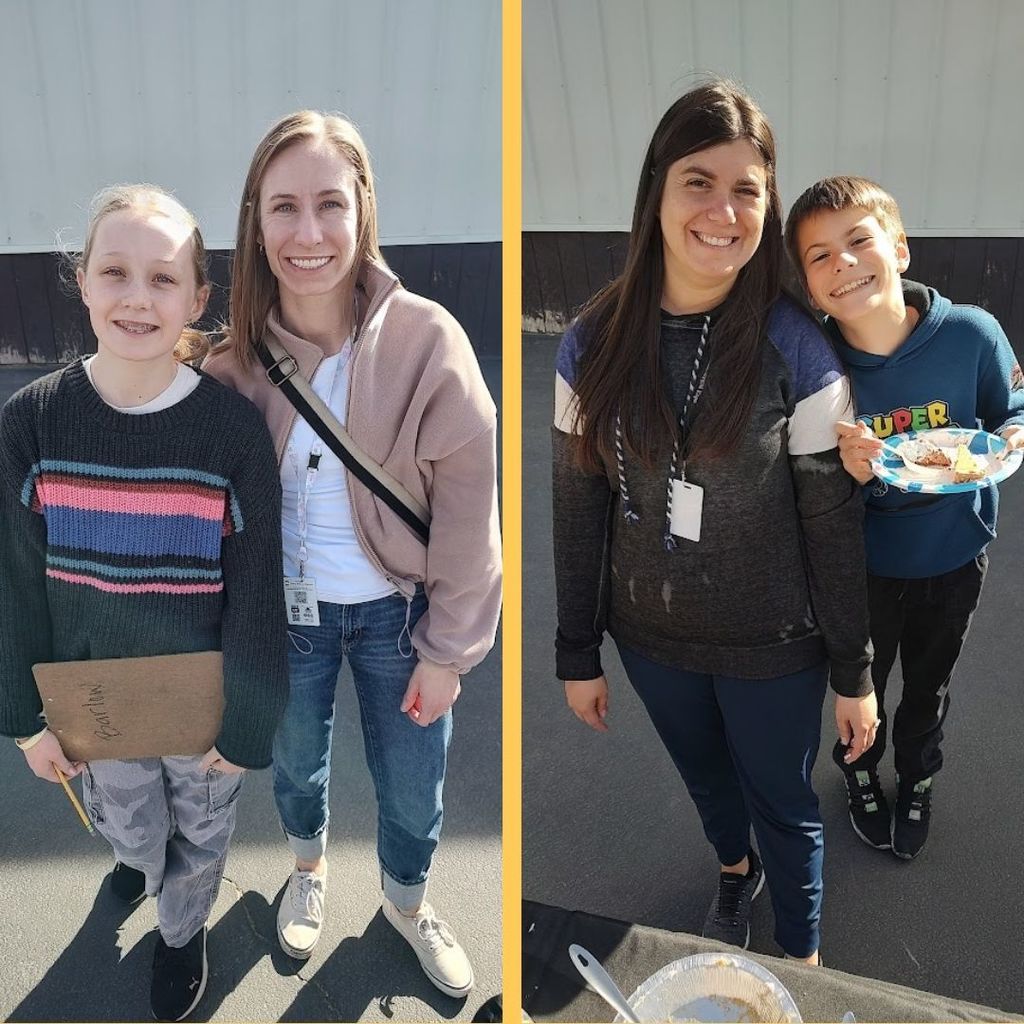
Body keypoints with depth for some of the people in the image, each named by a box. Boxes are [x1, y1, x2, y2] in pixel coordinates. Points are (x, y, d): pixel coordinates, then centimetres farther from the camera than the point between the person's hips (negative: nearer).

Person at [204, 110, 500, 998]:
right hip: (285, 608, 2)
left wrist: (449, 649, -9)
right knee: (295, 761, 26)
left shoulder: (426, 340, -20)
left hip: (397, 610, -1)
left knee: (412, 788, 17)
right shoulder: (238, 353, -12)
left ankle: (408, 903, 51)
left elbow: (467, 511, -14)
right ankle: (309, 865, 60)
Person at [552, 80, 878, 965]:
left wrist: (854, 673, -5)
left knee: (785, 808, 18)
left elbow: (833, 526, -11)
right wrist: (578, 655, 1)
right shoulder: (595, 344, -11)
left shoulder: (796, 351, -18)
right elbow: (578, 511, -4)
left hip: (772, 647, -3)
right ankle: (736, 868, 61)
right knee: (704, 776, 28)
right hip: (652, 637, 3)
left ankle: (802, 964, 46)